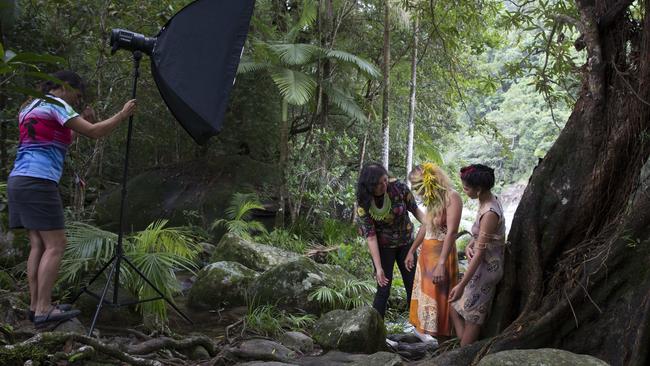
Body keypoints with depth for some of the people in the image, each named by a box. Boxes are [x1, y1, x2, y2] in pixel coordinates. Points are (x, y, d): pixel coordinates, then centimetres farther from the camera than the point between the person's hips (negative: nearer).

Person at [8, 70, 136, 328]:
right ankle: (43, 310, -11)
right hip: (39, 181, -9)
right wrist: (123, 114, 1)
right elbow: (94, 132, -10)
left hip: (18, 180, 9)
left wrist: (81, 121, 22)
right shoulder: (55, 104, -3)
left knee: (38, 244, 8)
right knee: (55, 245, -8)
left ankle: (35, 306, 7)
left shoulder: (29, 108, 24)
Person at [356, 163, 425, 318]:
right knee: (384, 289, -1)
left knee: (413, 285, 10)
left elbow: (415, 209, -7)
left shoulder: (399, 188, -20)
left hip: (406, 242, 2)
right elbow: (370, 236, -20)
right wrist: (378, 267, -22)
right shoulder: (363, 203, -21)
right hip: (383, 246, -2)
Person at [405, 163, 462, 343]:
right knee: (423, 293, 13)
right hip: (426, 253, 8)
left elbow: (451, 232, -22)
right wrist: (411, 251, 25)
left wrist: (441, 264, -27)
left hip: (441, 254, -8)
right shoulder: (433, 200, 9)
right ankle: (423, 330, 23)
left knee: (438, 296, 0)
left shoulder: (451, 198, -16)